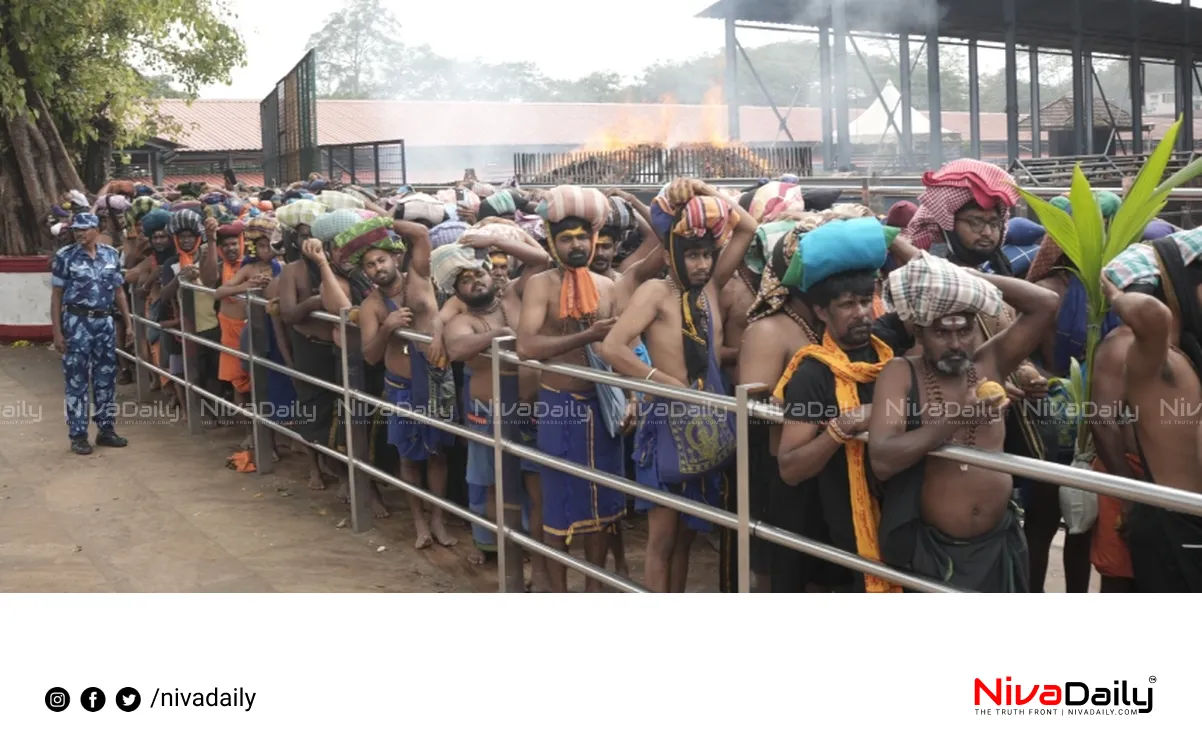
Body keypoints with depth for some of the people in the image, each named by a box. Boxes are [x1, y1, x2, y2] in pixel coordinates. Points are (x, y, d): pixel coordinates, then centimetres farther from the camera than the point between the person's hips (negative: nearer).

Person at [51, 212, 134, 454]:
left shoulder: (111, 254, 5)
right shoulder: (65, 256, -5)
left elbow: (118, 291, 12)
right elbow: (56, 296, -3)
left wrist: (128, 323, 8)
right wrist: (57, 332, -8)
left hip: (105, 322, 4)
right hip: (77, 322, -4)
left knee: (106, 378, 9)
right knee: (77, 380, 1)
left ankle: (106, 429, 20)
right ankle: (78, 435, 7)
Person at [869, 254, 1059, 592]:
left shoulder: (989, 363, 2)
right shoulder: (901, 374, -9)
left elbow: (1046, 304, -3)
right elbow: (882, 460, -22)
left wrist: (972, 278, -8)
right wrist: (955, 419, -25)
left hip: (999, 543, 4)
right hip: (932, 549, -4)